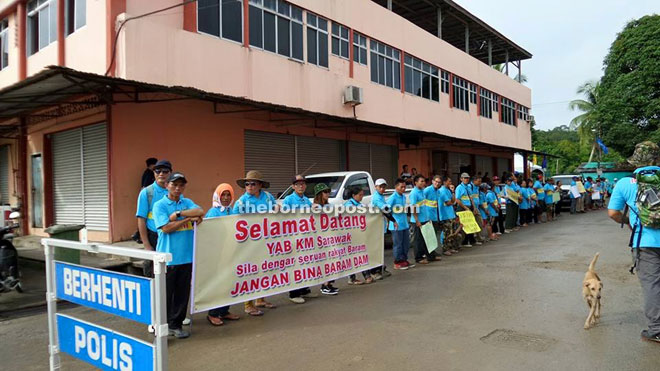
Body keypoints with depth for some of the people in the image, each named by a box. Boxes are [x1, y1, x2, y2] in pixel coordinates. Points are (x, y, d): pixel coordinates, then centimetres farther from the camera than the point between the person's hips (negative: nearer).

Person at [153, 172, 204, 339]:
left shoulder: (188, 203, 11)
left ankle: (176, 324, 22)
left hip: (186, 256, 4)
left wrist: (178, 214, -16)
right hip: (167, 257, -4)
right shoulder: (159, 205, -1)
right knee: (165, 293, 4)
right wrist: (189, 218, -10)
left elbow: (200, 211, -9)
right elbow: (167, 227, -13)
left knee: (182, 293, 9)